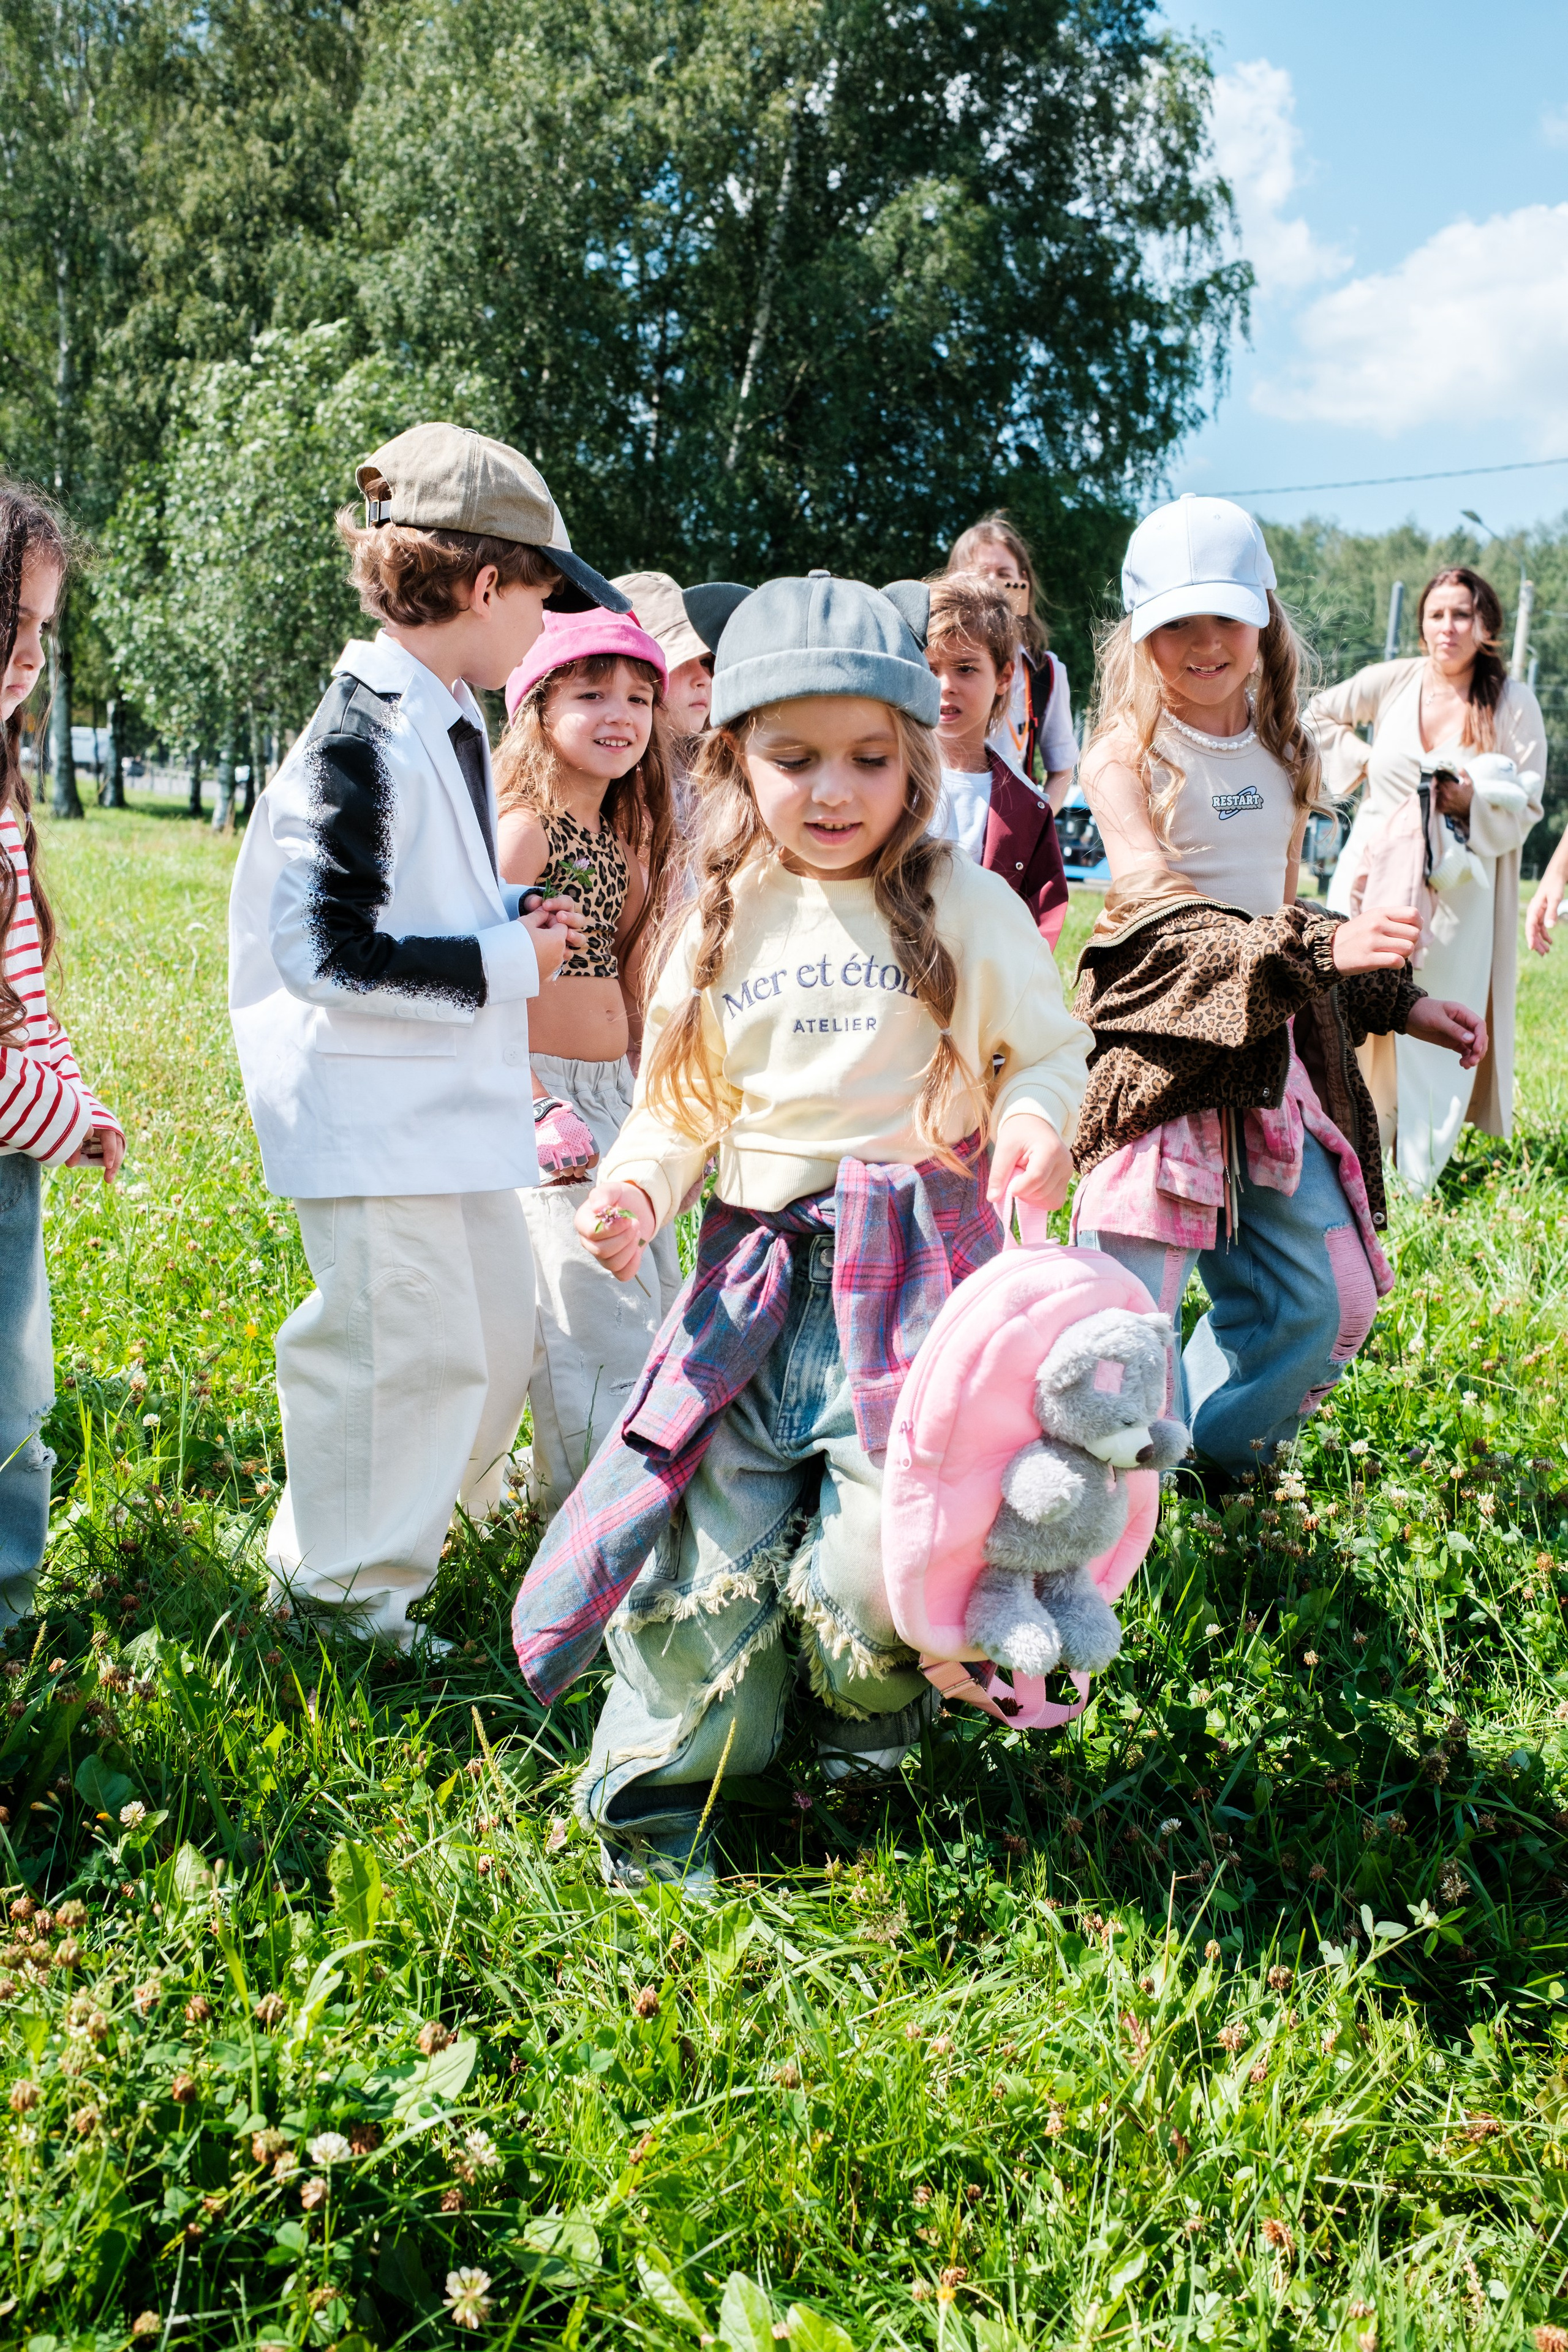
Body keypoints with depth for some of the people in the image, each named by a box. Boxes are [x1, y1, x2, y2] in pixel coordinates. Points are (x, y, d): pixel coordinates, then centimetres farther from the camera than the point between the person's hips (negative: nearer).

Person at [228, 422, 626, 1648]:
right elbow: (327, 950, -22)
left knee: (499, 1327, 17)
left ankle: (413, 1520, 38)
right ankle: (349, 1597, 15)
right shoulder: (362, 741, -18)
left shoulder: (451, 724, 13)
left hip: (455, 1092, 10)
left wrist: (516, 920, 6)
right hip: (369, 1104, -10)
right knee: (402, 1345, -3)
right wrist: (506, 964, -16)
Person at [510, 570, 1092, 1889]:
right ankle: (657, 1805, 22)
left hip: (916, 1261, -3)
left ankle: (874, 1713, 21)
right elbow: (680, 1102, 17)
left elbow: (1051, 1047, 7)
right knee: (705, 1539, 0)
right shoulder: (725, 923, 10)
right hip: (755, 1271, 3)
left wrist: (1034, 1115, -16)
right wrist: (636, 1187, -4)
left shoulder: (962, 906, 0)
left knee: (880, 1549, -16)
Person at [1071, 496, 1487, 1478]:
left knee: (1327, 1301, 8)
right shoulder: (1126, 757, -7)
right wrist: (1318, 948, -31)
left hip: (1276, 1047, 7)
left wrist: (1398, 1002, 21)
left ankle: (1212, 1459, 27)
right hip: (1166, 1045, -7)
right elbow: (1161, 914, -19)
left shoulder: (1281, 751, 13)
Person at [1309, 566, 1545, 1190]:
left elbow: (1525, 806, -1)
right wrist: (1358, 762, 6)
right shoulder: (1394, 681, 1)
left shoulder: (1513, 704, -3)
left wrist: (1474, 801, -19)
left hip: (1456, 885, -1)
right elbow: (1320, 715, 19)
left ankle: (1420, 1172, 5)